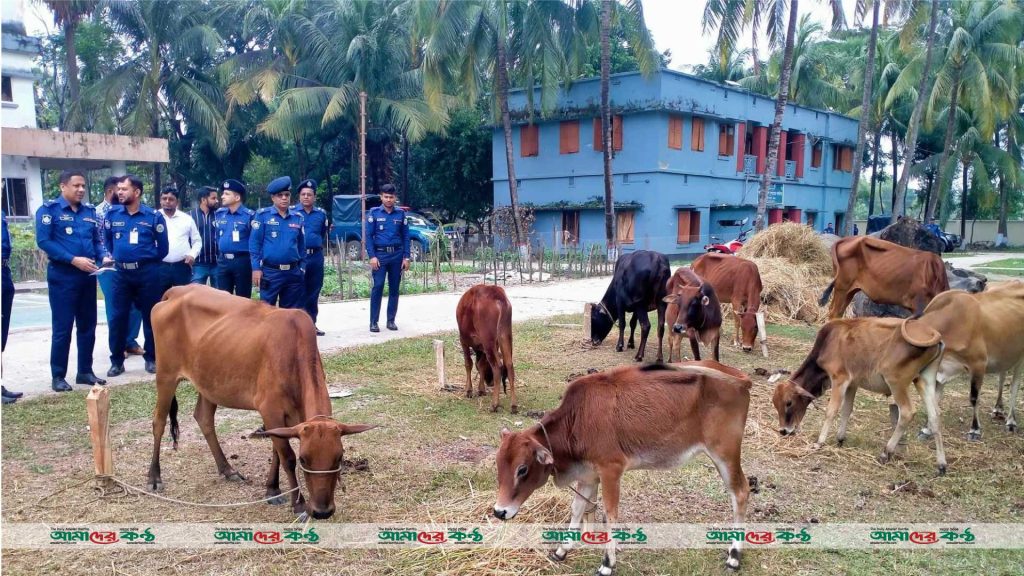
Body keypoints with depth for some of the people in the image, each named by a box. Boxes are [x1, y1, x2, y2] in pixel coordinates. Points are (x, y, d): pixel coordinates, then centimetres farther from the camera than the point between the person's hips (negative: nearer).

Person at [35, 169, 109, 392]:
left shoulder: (90, 211, 11)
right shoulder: (49, 210, -6)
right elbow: (44, 241, -14)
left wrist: (104, 256, -5)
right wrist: (73, 260, -21)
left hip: (87, 276, 6)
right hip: (62, 276, -6)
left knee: (88, 326, 10)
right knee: (62, 328, -2)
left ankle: (85, 371, 21)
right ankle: (58, 376, 8)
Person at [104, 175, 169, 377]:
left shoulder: (154, 216, -4)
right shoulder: (112, 214, 4)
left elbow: (162, 247, 2)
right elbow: (107, 241, 18)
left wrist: (147, 261, 8)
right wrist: (113, 257, 14)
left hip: (147, 272, -2)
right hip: (121, 272, 2)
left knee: (150, 316, 5)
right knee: (118, 317, 4)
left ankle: (151, 359, 15)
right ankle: (117, 361, 14)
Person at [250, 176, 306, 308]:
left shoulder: (298, 218, 9)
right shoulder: (262, 215, -2)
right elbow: (254, 243, -4)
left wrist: (302, 268, 11)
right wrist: (256, 268, -9)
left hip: (293, 273, 4)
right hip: (270, 272, -4)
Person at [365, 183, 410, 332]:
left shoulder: (400, 213, 6)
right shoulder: (374, 213, 1)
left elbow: (406, 236, 8)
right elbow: (368, 236, -1)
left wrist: (406, 257, 2)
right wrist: (372, 256, -10)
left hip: (397, 255, 2)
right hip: (380, 254, -2)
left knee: (394, 288, 6)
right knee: (377, 287, -7)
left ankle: (391, 320, 15)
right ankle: (373, 322, -1)